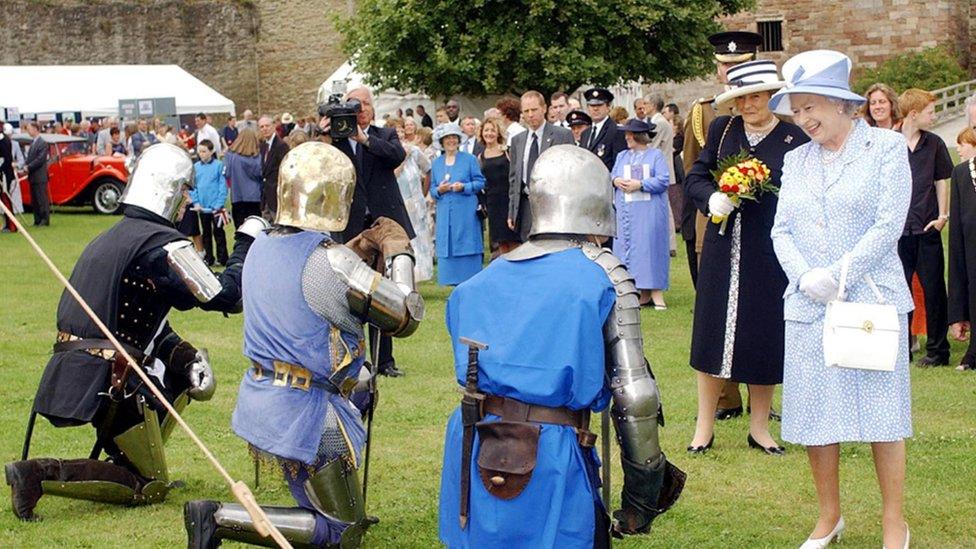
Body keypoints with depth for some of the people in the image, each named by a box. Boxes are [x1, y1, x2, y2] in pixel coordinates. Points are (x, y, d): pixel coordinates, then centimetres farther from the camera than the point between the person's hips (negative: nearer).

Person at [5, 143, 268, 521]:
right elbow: (224, 297, -13)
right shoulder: (162, 244, -13)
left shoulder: (110, 238, 17)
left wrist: (185, 356, 13)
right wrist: (245, 244, 3)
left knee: (194, 374, 22)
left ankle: (127, 458, 18)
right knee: (150, 488, 2)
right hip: (106, 381, -9)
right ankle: (41, 475, -13)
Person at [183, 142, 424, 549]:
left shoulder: (262, 247, 4)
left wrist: (360, 251, 14)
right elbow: (406, 317, -14)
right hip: (304, 412, -9)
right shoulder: (330, 262, -21)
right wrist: (398, 253, 0)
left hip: (258, 400, 9)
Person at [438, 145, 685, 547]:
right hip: (550, 461, -5)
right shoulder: (603, 276, -5)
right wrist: (645, 491, -1)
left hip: (471, 450, 5)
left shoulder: (490, 274, 9)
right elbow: (634, 394, -9)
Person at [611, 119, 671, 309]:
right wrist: (615, 181, -7)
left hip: (649, 212, -5)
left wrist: (640, 184, -15)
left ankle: (656, 292, -5)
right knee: (629, 247, 1)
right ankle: (643, 294, 5)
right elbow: (612, 175, 16)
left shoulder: (656, 155, 1)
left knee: (650, 245, -8)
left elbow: (663, 180, -8)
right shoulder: (622, 156, 18)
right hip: (626, 213, 5)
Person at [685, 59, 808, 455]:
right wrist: (712, 198, -11)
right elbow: (694, 177, 9)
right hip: (723, 249, 2)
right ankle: (704, 426, 19)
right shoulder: (722, 130, 6)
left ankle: (759, 427, 22)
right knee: (713, 333, 7)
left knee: (765, 338, 6)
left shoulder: (794, 139, -4)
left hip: (770, 254, -2)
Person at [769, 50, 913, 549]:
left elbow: (889, 225, -8)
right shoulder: (796, 161, 13)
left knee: (880, 412, 0)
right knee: (814, 414, 6)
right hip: (807, 306, 4)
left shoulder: (886, 147, -1)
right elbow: (781, 230, 8)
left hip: (872, 299, -4)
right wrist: (805, 277, -10)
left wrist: (837, 274, -14)